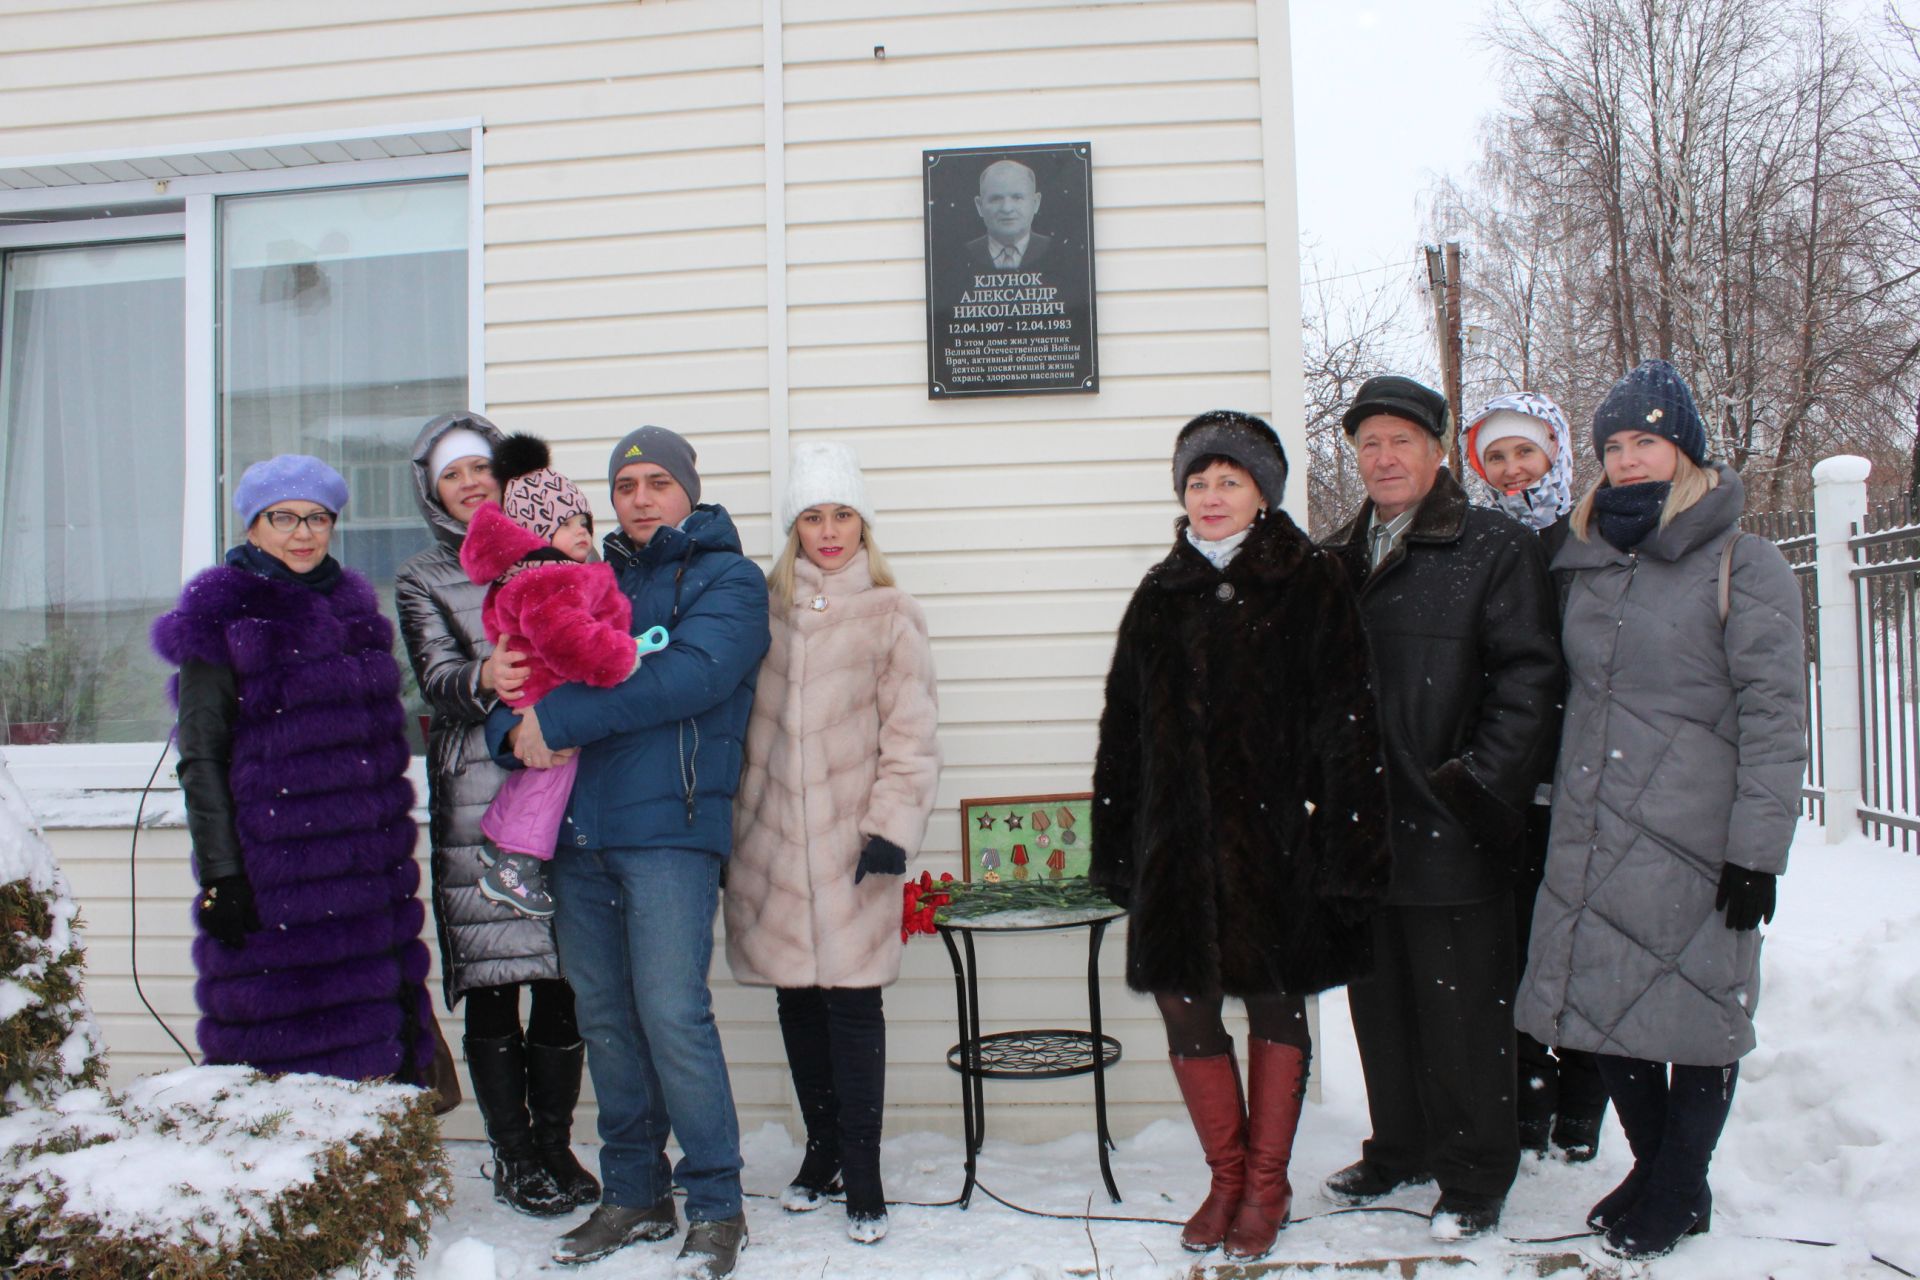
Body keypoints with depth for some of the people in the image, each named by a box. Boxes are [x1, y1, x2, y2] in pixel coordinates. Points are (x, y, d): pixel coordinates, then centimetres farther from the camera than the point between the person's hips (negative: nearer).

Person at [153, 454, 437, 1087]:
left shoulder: (352, 603, 15)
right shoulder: (220, 617, -1)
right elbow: (200, 758, -5)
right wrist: (219, 875, -12)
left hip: (366, 870, 5)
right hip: (273, 869, -5)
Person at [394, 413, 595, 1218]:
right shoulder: (422, 581, 12)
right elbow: (438, 680, -3)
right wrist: (485, 681, -26)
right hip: (477, 797, -1)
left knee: (562, 977, 4)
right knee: (492, 983, -1)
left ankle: (555, 1144, 17)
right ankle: (513, 1156, 11)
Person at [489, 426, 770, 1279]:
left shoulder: (727, 579, 3)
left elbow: (690, 675, -15)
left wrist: (559, 719, -17)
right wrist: (514, 728, -11)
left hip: (669, 826, -6)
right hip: (577, 829, 6)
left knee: (672, 1013, -10)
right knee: (604, 1016, 9)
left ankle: (715, 1207, 3)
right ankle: (632, 1195, 22)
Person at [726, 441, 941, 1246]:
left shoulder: (890, 616, 1)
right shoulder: (764, 607, 9)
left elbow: (911, 734, -2)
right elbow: (736, 717, 11)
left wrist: (892, 826, -11)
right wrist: (727, 824, 9)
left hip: (851, 840, -3)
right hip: (771, 838, 3)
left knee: (853, 1000, -3)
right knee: (796, 999, 10)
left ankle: (862, 1177, 7)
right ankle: (821, 1151, 27)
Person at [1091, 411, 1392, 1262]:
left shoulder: (1310, 586, -2)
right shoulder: (1160, 596, 11)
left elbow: (1347, 727, -7)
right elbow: (1122, 733, 12)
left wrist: (1345, 846, -12)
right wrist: (1117, 853, 9)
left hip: (1276, 841, -4)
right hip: (1179, 845, 4)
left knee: (1274, 1008, 8)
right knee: (1185, 1009, 7)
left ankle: (1267, 1189, 25)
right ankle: (1227, 1179, 26)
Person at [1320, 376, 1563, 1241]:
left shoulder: (1497, 550, -3)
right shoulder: (1336, 561, 14)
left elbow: (1528, 680, -9)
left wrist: (1481, 786, -15)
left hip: (1449, 832, -6)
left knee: (1462, 1008, 4)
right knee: (1380, 1002, 16)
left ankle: (1475, 1175, 20)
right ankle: (1400, 1149, 33)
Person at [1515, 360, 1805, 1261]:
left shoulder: (1743, 566, -5)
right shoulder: (1590, 564, 12)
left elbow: (1774, 718, -9)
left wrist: (1756, 850, -13)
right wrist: (1559, 808, 16)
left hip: (1695, 843, -5)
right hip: (1593, 842, 5)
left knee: (1698, 1014, 5)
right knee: (1605, 1003, 9)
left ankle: (1677, 1194, 23)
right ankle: (1653, 1168, 29)